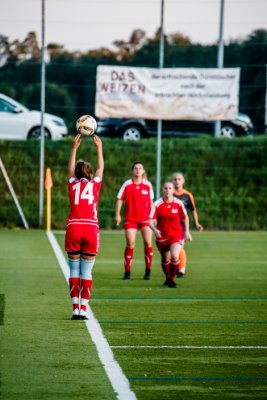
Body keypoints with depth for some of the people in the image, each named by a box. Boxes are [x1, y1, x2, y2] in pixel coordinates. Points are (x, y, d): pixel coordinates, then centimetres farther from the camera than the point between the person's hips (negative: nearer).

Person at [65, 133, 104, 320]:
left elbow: (71, 168, 30)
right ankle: (83, 309, -5)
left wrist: (74, 148, 39)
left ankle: (76, 308, -1)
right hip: (91, 229, -1)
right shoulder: (95, 184, 8)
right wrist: (99, 148, 38)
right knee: (86, 272, 0)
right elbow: (101, 168, 26)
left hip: (73, 228, 1)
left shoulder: (73, 184, 10)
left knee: (74, 270, 5)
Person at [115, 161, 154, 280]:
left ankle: (148, 271, 5)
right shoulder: (127, 184, -2)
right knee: (130, 244, -5)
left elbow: (151, 201, 12)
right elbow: (119, 199, 2)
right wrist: (117, 215, -5)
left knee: (148, 243, -6)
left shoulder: (148, 185, 4)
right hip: (130, 219, -1)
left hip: (145, 218, 1)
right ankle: (127, 271, 5)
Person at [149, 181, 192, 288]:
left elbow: (185, 217, 10)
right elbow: (150, 220, -15)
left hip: (176, 234, -1)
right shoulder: (157, 204, -11)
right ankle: (167, 278, 41)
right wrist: (155, 230, -34)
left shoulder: (178, 203, -6)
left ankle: (172, 279, -3)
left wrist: (186, 231, 8)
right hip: (162, 235, 1)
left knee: (174, 256, -21)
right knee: (165, 259, 15)